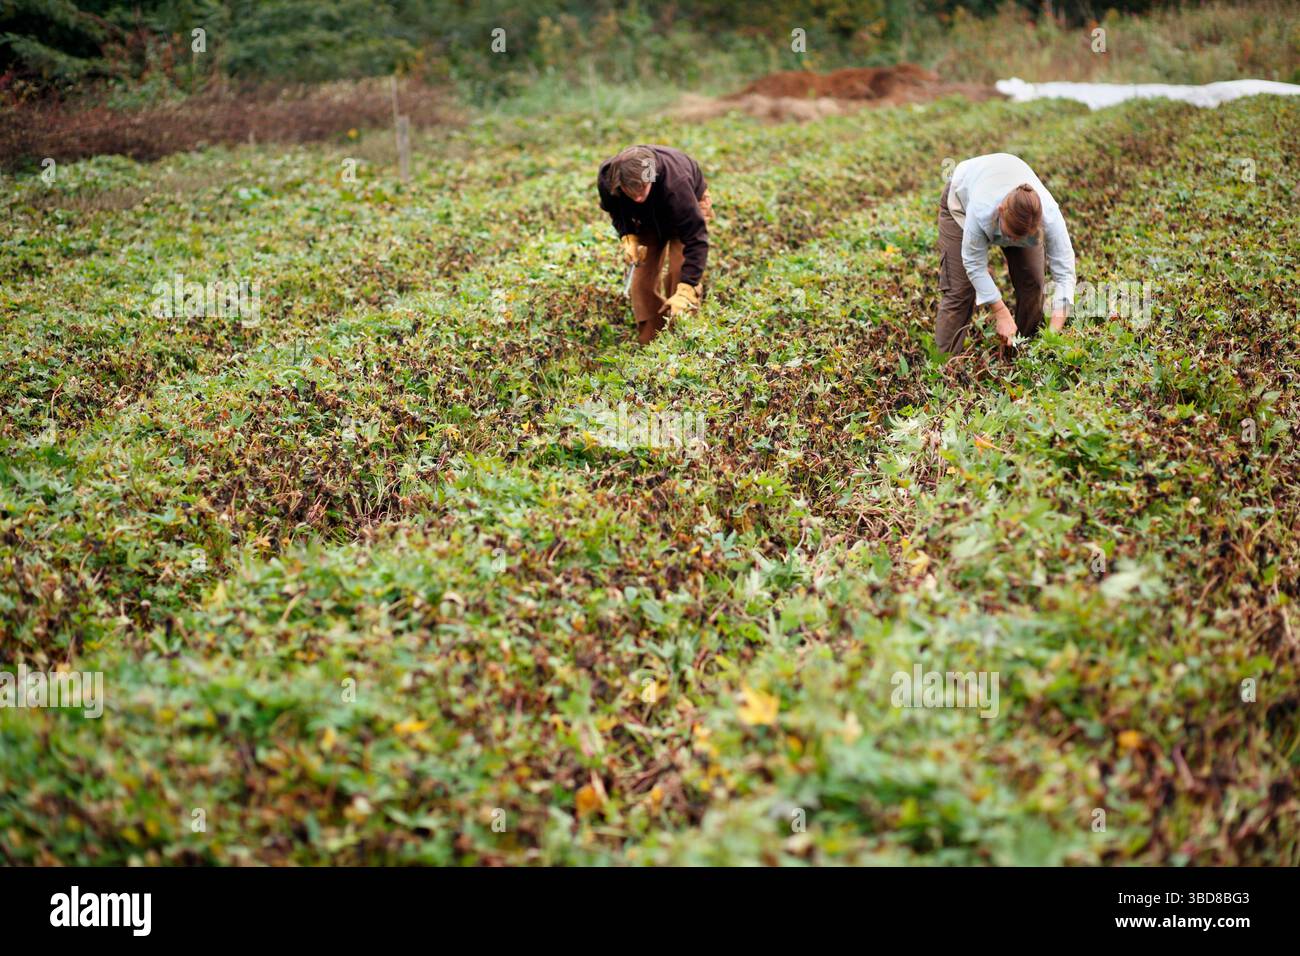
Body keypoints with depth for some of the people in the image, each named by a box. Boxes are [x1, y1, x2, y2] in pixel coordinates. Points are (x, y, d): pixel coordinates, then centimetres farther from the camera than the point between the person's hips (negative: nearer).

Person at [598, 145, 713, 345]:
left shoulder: (675, 184, -47)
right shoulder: (607, 178, -34)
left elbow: (696, 238, -45)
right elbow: (615, 211, -7)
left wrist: (684, 293, -50)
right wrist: (628, 238, -26)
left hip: (690, 203, -4)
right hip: (648, 217, 4)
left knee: (681, 272, -20)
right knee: (642, 277, -4)